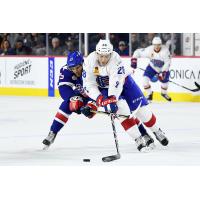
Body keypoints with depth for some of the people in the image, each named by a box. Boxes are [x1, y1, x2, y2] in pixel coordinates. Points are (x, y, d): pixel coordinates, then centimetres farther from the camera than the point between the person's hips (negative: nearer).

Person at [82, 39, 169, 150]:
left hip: (122, 80, -1)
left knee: (140, 106, -1)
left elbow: (116, 81, -42)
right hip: (104, 87, 1)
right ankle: (137, 139, -14)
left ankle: (157, 131, 23)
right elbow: (89, 85, -22)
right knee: (120, 108, -20)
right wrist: (99, 98, -35)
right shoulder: (89, 62, -25)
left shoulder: (115, 59, -34)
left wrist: (112, 98, -52)